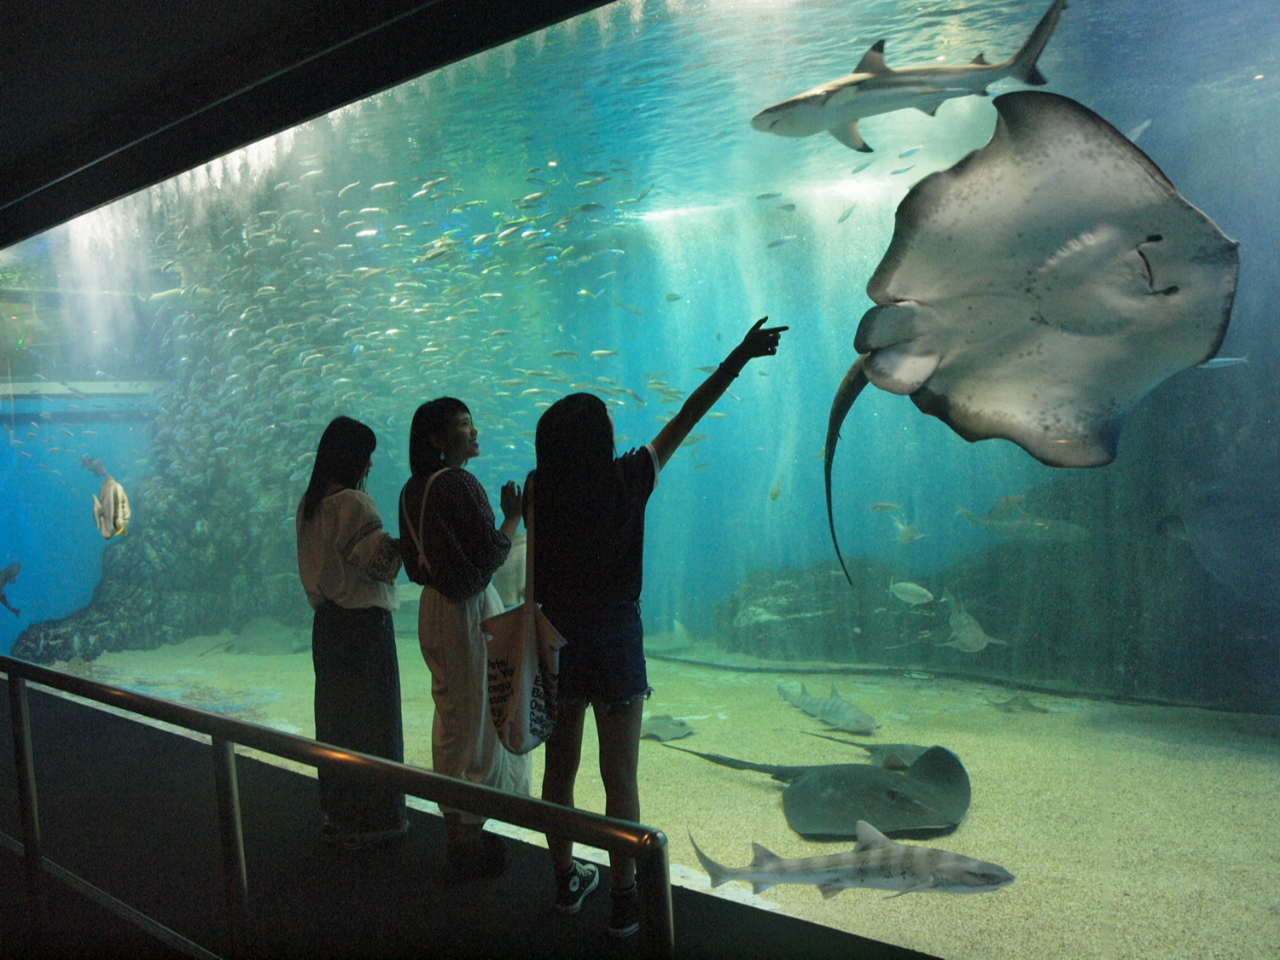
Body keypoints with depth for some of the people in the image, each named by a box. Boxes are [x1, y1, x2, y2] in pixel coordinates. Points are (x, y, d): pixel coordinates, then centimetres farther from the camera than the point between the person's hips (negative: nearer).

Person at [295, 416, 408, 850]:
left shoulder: (308, 504, 7)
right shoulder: (355, 503, -18)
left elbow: (312, 566, 14)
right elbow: (378, 562, -19)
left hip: (327, 622, 8)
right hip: (365, 622, -8)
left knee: (335, 715, 16)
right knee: (372, 717, 2)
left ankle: (338, 813, 28)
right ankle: (374, 818, 12)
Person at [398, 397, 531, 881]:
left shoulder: (413, 489, 8)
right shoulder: (459, 484, -19)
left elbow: (415, 561, 13)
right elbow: (489, 557, -18)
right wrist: (513, 516, -7)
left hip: (434, 606, 9)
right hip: (470, 610, -9)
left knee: (450, 715, 18)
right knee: (477, 719, 1)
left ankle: (455, 824, 30)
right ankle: (469, 836, 11)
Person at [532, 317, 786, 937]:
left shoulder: (539, 490, -7)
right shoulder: (626, 481, -13)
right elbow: (685, 421, -5)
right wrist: (737, 360, 3)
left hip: (555, 637, 4)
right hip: (613, 637, -4)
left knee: (560, 767, 17)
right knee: (619, 775, 6)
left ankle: (566, 880, 32)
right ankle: (624, 899, 16)